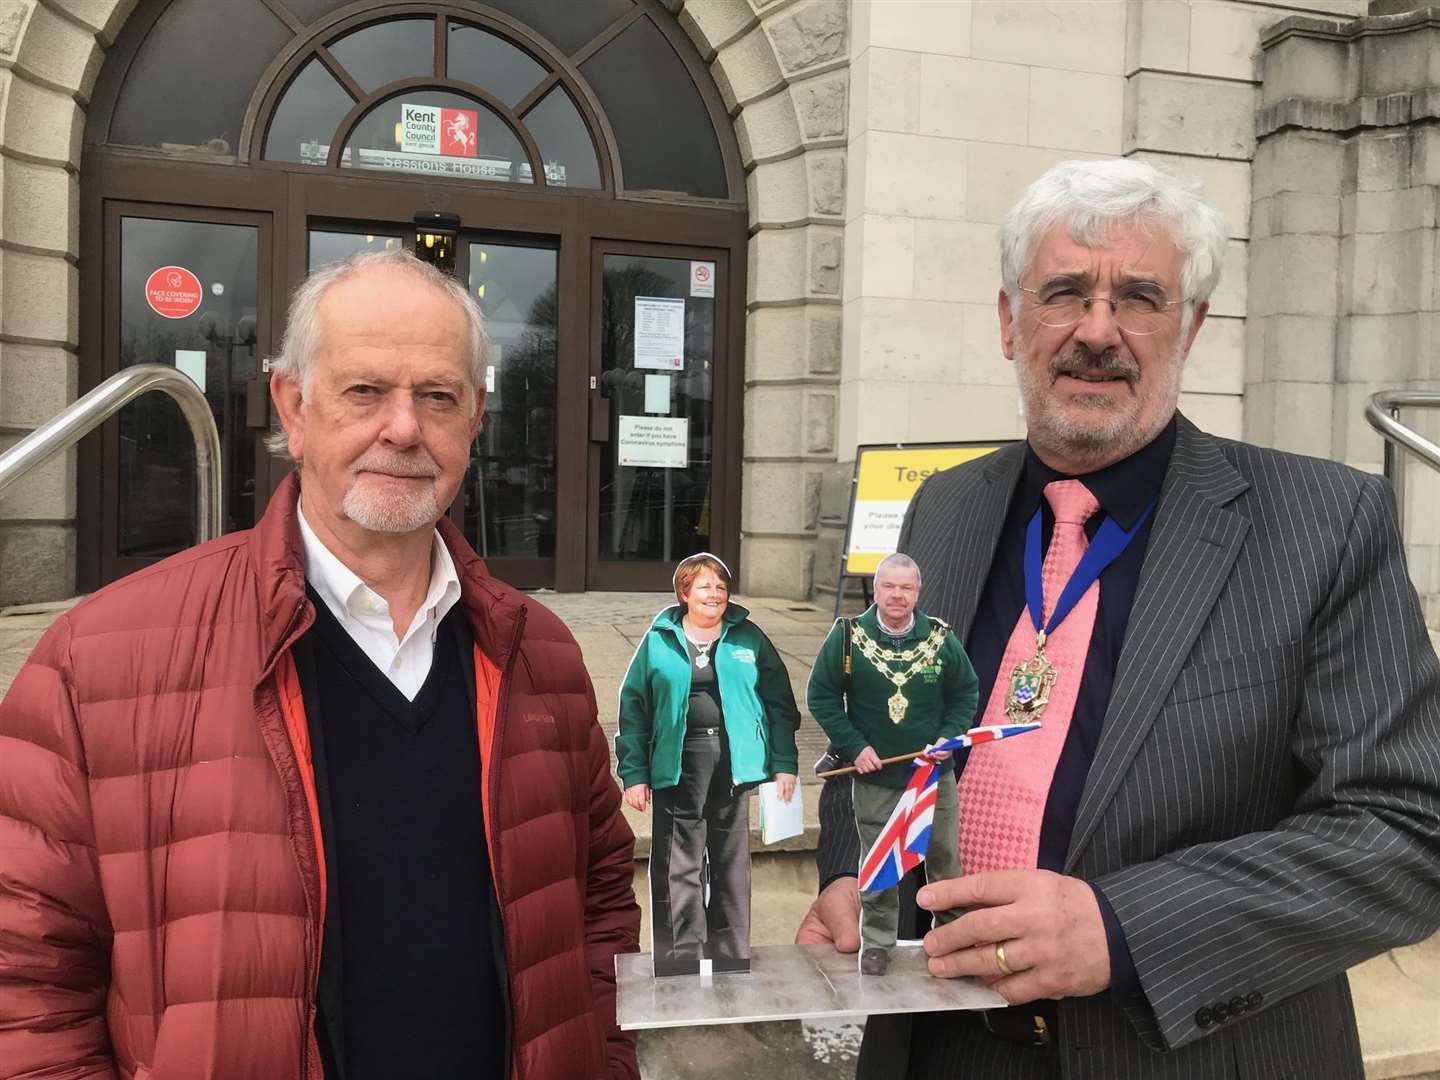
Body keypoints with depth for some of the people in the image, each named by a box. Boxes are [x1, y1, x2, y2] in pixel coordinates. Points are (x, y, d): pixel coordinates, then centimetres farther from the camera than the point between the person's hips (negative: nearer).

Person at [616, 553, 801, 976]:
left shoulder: (748, 639, 5)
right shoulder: (659, 640, 1)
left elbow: (779, 703, 6)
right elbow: (633, 707, 1)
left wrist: (784, 765, 0)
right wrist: (634, 773, -3)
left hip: (734, 760, 2)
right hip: (678, 763, -1)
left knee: (732, 860, 13)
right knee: (676, 865, 1)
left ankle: (731, 955, 27)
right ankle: (679, 957, 13)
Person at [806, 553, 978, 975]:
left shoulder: (941, 638, -5)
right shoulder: (847, 636, -10)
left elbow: (965, 693, 8)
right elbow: (820, 697, -4)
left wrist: (949, 737, -7)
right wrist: (854, 746, -11)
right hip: (874, 776, -1)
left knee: (944, 857, 13)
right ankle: (876, 944, 24)